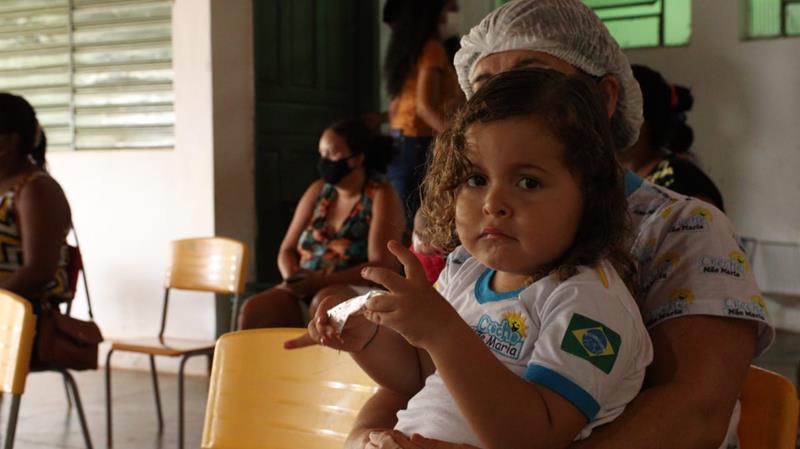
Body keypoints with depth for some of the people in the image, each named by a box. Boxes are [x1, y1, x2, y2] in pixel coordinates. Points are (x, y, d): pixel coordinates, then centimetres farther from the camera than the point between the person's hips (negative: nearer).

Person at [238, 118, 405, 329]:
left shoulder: (381, 196, -2)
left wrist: (323, 280, -22)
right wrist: (293, 278, -8)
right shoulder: (318, 191, 15)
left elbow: (381, 266, -13)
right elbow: (287, 250, 16)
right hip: (307, 291, 5)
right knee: (255, 309, -25)